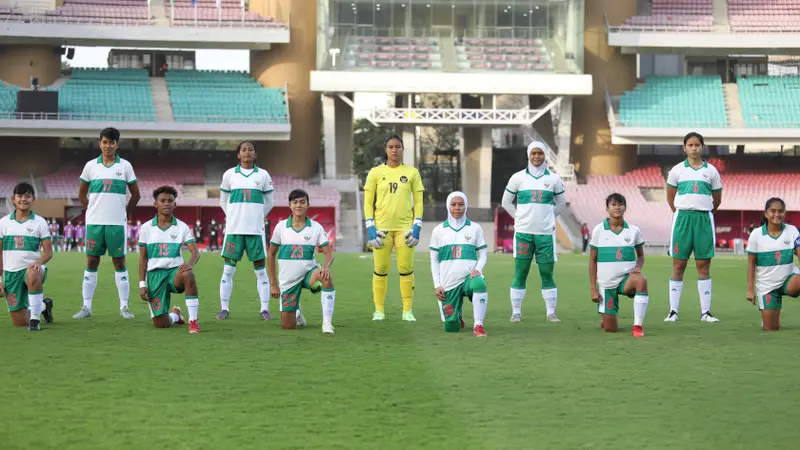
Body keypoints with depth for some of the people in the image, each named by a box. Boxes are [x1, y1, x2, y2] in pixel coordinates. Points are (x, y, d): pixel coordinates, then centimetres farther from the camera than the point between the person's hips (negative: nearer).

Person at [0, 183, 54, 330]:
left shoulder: (40, 222, 0)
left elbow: (48, 252, -2)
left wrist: (38, 262, -24)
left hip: (32, 267, -2)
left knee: (32, 275, -43)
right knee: (19, 322, 0)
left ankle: (35, 318, -27)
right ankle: (43, 306, 34)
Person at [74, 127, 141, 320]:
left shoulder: (125, 166, 3)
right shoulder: (91, 166, 5)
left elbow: (135, 195, 8)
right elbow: (82, 194, 14)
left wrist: (124, 214, 6)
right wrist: (92, 211, 8)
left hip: (117, 223, -1)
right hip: (94, 222, 1)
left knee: (119, 262, 1)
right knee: (91, 262, 3)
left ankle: (124, 307, 5)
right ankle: (86, 307, 6)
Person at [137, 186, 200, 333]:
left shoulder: (182, 227, 2)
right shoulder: (147, 228, 4)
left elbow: (195, 252, -8)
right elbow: (143, 258, 7)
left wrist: (190, 264, -31)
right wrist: (142, 284, 0)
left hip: (175, 271, -1)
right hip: (155, 274, 1)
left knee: (188, 274, -40)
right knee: (160, 324, -8)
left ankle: (193, 321, -30)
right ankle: (174, 315, 34)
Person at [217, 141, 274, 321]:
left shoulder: (263, 175, 5)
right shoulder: (230, 175, 4)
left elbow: (269, 203, 12)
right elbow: (223, 200, 13)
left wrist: (256, 217, 7)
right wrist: (234, 217, 5)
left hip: (256, 230, 0)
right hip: (234, 229, 0)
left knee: (260, 270, 1)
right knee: (228, 269, 0)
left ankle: (265, 310, 5)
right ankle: (224, 309, 5)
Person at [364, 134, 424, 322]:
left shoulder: (412, 172, 7)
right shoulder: (375, 173, 5)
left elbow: (418, 201, 7)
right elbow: (368, 202, 6)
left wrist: (417, 226, -3)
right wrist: (370, 227, -4)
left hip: (405, 227, 0)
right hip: (382, 226, 0)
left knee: (406, 269, -3)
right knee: (380, 269, -1)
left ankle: (407, 311, 5)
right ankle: (379, 310, 8)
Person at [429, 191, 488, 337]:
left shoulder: (474, 228, 6)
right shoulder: (439, 230, 7)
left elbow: (482, 255, 8)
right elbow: (434, 260, 10)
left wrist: (477, 269, -14)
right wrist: (437, 285, 0)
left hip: (469, 276, -1)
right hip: (448, 282, 1)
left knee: (479, 283, -40)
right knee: (451, 328, -4)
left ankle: (478, 326, -28)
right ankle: (456, 317, 35)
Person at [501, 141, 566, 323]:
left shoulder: (554, 179, 6)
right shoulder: (518, 178, 4)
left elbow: (561, 204, 18)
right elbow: (506, 201, 12)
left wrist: (545, 218, 11)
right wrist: (520, 218, 7)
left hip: (546, 233, 1)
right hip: (523, 232, 0)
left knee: (547, 274, 1)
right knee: (520, 274, 0)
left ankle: (551, 313, 7)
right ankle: (516, 312, 6)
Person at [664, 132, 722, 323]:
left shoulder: (711, 171, 7)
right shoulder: (677, 170, 6)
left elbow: (717, 200, 15)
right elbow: (670, 197, 14)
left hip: (704, 219, 1)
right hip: (682, 219, 0)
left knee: (704, 266, 1)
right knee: (678, 265, -1)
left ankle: (705, 312, 3)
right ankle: (673, 311, 1)